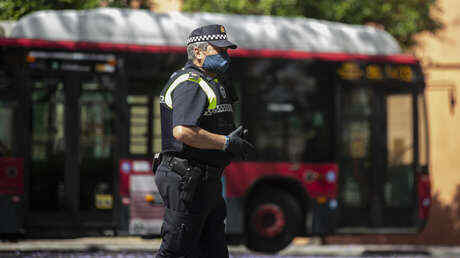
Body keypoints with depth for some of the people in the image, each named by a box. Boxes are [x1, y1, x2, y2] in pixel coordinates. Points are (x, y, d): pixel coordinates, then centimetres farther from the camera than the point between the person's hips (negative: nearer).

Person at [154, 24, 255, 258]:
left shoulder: (210, 83, 21)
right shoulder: (189, 84, -14)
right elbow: (182, 132, -27)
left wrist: (233, 138, 13)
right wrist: (226, 143, -20)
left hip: (206, 182, 11)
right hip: (187, 181, -11)